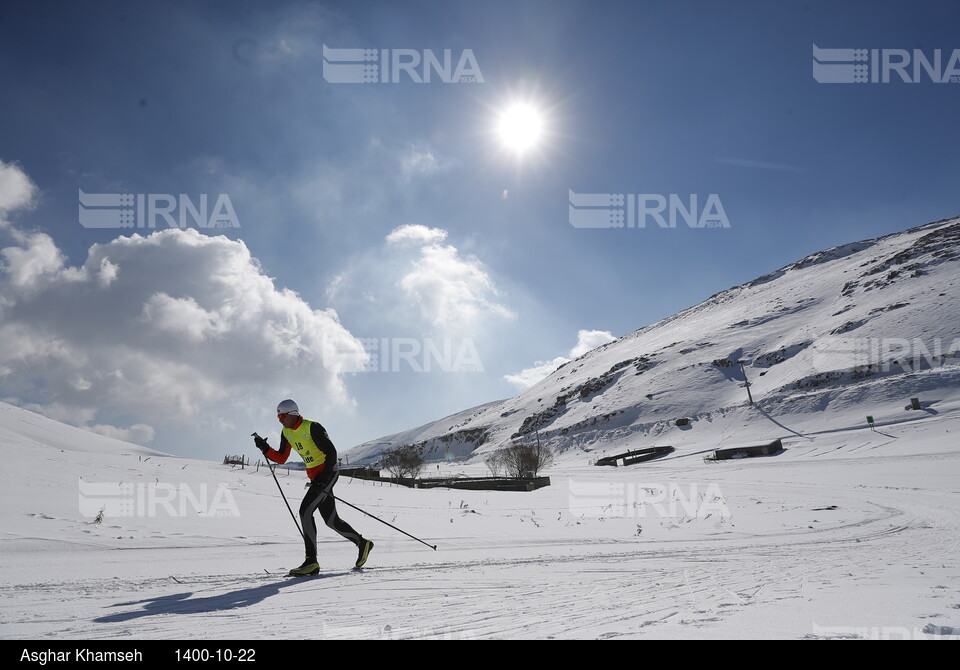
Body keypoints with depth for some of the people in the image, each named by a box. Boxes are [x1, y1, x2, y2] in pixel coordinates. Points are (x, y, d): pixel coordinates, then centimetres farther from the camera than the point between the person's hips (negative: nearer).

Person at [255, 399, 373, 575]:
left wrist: (323, 477, -25)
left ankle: (311, 561, -13)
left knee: (305, 511, -17)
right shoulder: (286, 433, 7)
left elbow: (331, 452, -18)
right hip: (316, 476, 9)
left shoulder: (312, 427, -17)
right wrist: (265, 448, -3)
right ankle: (362, 543, 28)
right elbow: (281, 458, 13)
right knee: (331, 520, 11)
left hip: (328, 473, -9)